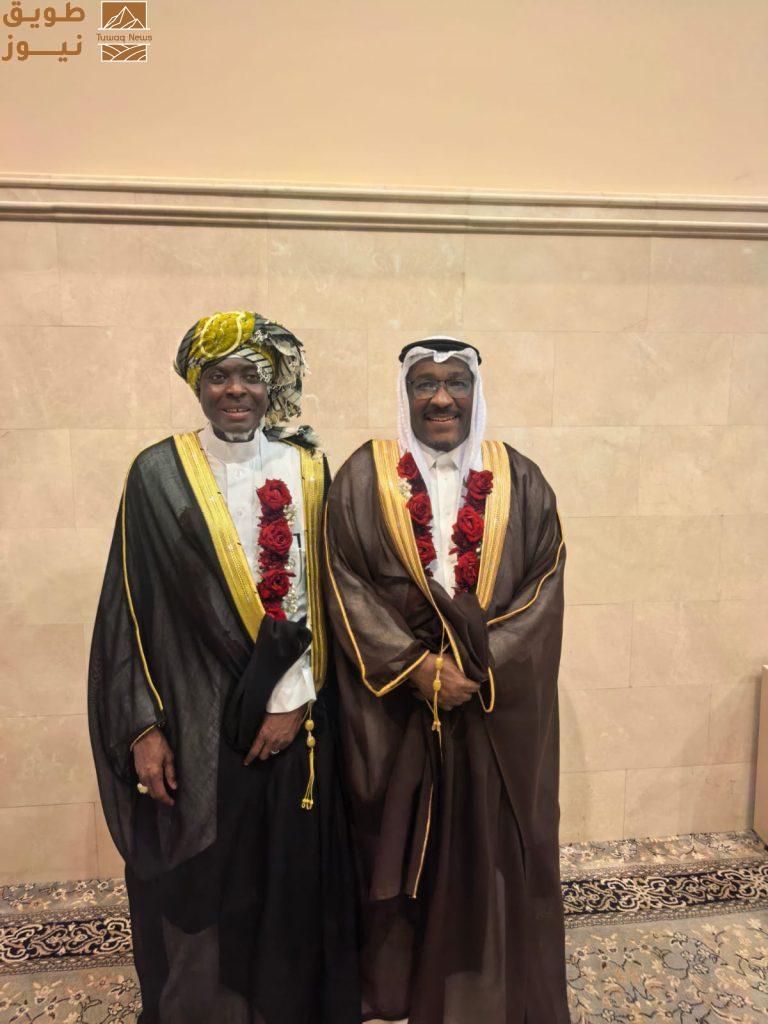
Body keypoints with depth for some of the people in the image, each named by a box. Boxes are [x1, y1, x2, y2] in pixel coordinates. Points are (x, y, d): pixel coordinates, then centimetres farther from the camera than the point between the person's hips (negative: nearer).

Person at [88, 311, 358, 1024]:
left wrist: (294, 699, -8)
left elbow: (321, 596, 0)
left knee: (290, 882, 12)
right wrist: (143, 728, -6)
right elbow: (130, 609, -2)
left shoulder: (307, 469, 3)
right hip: (191, 726, -1)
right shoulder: (158, 474, -2)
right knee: (195, 898, 10)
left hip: (289, 721, 2)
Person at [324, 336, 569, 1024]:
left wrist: (477, 670, -12)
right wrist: (418, 669, -15)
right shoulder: (364, 477, -2)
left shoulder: (520, 481, 3)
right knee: (400, 850, 11)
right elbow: (348, 589, -6)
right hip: (395, 709, -1)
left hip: (499, 712, 2)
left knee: (494, 851, 12)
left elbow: (544, 589, -2)